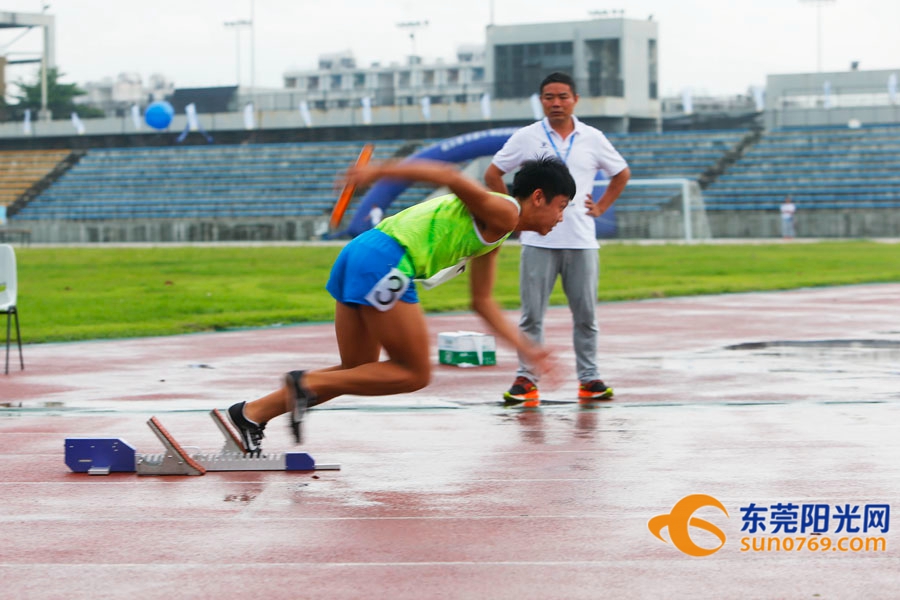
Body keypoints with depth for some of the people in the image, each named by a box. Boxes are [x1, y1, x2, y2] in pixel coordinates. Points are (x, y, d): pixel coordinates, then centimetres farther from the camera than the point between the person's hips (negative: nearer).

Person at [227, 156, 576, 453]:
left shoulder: (493, 240, 26)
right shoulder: (503, 212, -5)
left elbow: (482, 302, 33)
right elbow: (449, 176, -18)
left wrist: (527, 349, 32)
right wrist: (379, 171, -24)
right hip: (385, 262, -10)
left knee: (357, 373, 16)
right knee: (415, 375, -1)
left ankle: (252, 414, 12)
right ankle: (308, 384, -6)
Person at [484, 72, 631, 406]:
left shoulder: (593, 139, 8)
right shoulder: (526, 138, 4)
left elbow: (621, 174, 22)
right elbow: (493, 174, 11)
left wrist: (600, 207, 11)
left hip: (581, 241, 2)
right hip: (538, 241, -1)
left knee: (585, 314, 3)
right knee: (532, 315, -3)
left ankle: (589, 378, 11)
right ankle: (526, 379, 2)